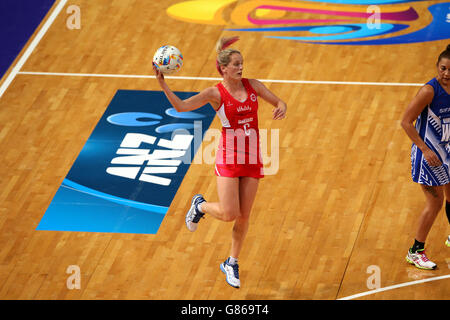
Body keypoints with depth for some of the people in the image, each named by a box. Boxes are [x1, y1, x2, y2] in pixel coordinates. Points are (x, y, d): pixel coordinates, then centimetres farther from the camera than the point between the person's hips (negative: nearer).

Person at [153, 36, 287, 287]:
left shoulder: (253, 86, 2)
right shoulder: (216, 93, -10)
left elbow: (278, 102, 8)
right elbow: (181, 106, -16)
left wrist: (281, 107, -16)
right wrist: (163, 84, -27)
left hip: (252, 160, 4)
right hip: (228, 160, -4)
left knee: (244, 216, 7)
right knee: (229, 214, -11)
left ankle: (232, 263, 24)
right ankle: (200, 205, 22)